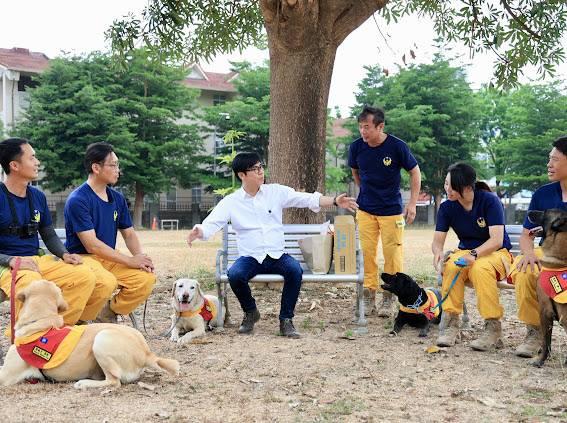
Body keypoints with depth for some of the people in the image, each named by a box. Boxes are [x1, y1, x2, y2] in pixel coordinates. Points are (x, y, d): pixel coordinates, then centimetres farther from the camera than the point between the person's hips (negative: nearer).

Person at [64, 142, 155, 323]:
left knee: (146, 278, -18)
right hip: (82, 257, -7)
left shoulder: (117, 198, 9)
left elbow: (129, 234, 14)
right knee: (107, 282, -37)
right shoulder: (78, 200, -14)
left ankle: (108, 314, 2)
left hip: (109, 258, 7)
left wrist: (140, 258, -8)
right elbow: (92, 245, -20)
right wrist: (130, 261, -20)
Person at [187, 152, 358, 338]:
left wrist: (335, 201, -9)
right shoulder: (230, 202, 2)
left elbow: (307, 198, 3)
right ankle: (250, 312, -1)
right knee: (234, 274, -32)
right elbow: (210, 224, -8)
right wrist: (197, 232, -31)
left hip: (277, 256, 1)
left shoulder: (276, 192, 6)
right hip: (249, 258, -1)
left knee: (295, 270, -31)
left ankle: (286, 320, -13)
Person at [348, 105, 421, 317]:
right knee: (367, 253, 1)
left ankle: (388, 299, 10)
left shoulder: (397, 146, -14)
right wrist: (367, 193, 12)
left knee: (392, 254, -1)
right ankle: (369, 297, 9)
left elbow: (415, 172, -2)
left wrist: (412, 203, -5)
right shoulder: (356, 147, -6)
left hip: (391, 210, -2)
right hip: (365, 210, 3)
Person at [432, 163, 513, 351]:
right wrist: (438, 252, -31)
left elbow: (496, 240, -23)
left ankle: (493, 327, -29)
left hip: (496, 253, -3)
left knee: (480, 269, -37)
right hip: (466, 252, 3)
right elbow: (438, 240, -6)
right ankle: (451, 323, -26)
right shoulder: (447, 207, -5)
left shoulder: (489, 201, -17)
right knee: (451, 266, -32)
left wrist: (474, 254, -39)